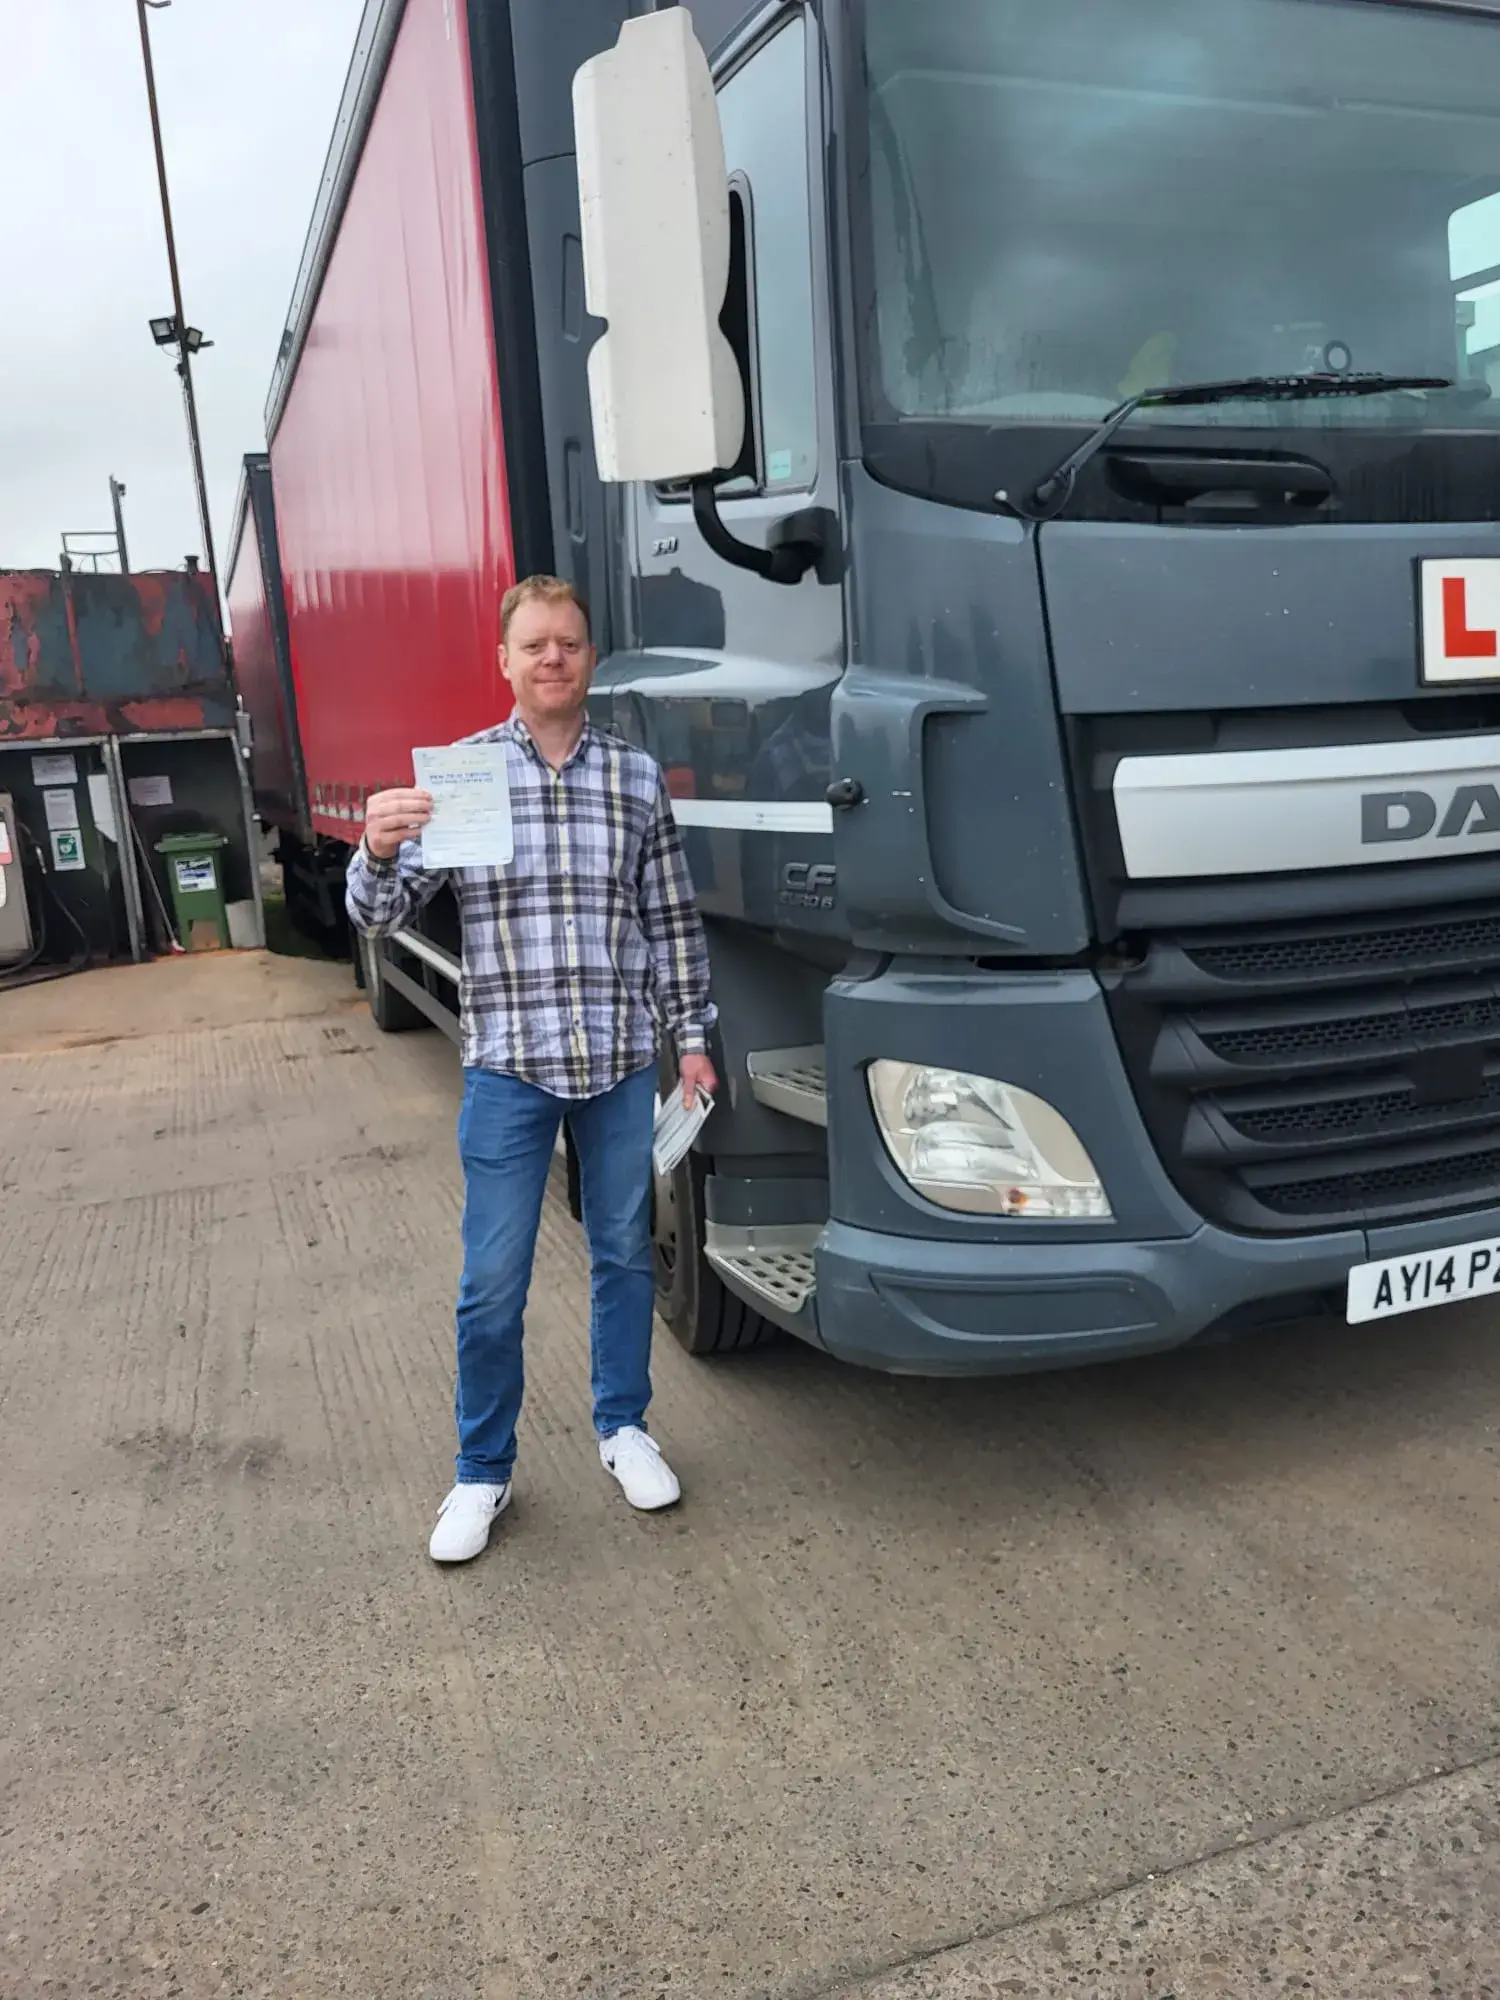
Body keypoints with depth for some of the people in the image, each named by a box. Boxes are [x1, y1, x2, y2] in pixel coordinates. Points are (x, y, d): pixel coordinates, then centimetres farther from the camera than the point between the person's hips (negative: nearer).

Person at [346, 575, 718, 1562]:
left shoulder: (638, 776, 4)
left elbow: (673, 921, 9)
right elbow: (380, 916, -4)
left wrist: (692, 1033, 7)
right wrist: (379, 850, -25)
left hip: (622, 1063, 2)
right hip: (508, 1065, -1)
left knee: (626, 1254, 15)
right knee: (493, 1283, 4)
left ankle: (624, 1426, 35)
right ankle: (483, 1472, 23)